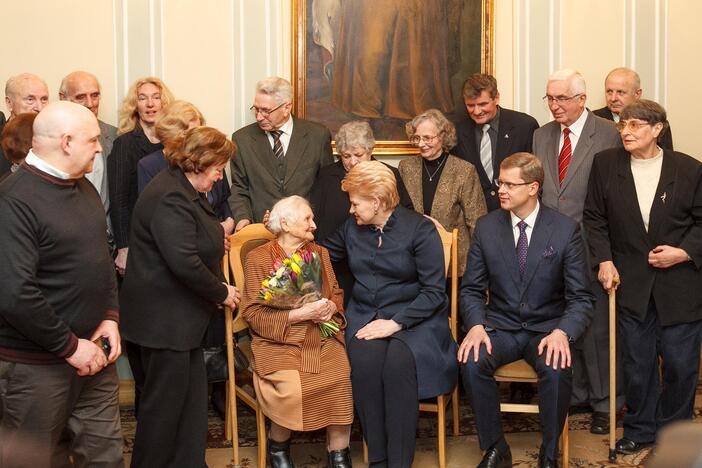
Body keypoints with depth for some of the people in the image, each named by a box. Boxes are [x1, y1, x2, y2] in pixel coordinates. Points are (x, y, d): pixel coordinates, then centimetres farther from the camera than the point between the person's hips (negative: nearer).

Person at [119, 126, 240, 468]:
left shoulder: (183, 189, 12)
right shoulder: (170, 198, -22)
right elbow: (184, 263, -28)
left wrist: (214, 239, 7)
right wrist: (221, 292, -16)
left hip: (178, 317, 11)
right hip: (163, 319, -11)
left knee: (192, 397, 15)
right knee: (165, 401, 3)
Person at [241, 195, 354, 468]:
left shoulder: (319, 252, 19)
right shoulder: (258, 258, 2)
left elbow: (336, 293, 20)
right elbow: (254, 314, -6)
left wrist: (331, 307, -6)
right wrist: (301, 314, -16)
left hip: (322, 337, 4)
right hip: (279, 339, -4)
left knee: (340, 378, -26)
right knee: (291, 387, -31)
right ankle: (278, 445, -1)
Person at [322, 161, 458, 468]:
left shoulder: (420, 230, -5)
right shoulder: (351, 228, 11)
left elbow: (434, 291, -8)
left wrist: (395, 323, -17)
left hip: (413, 316, -3)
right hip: (365, 314, 3)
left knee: (398, 361, -35)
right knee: (366, 359, -31)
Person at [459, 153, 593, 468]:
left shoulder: (566, 230, -5)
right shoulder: (486, 227, 2)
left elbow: (581, 298, -5)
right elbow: (472, 288, 5)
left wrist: (562, 332, -25)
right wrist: (476, 325, -16)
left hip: (546, 328, -2)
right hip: (501, 326, 2)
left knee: (557, 368, -33)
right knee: (471, 362, -29)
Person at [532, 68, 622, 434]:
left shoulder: (609, 136, -6)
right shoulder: (542, 135, 12)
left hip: (589, 249, -5)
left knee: (596, 328, 1)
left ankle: (604, 403, 15)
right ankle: (576, 395, 26)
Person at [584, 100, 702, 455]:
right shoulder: (606, 164, 0)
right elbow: (595, 217, 6)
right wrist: (604, 259, -3)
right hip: (631, 281, 1)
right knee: (636, 362, 10)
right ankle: (640, 429, 27)